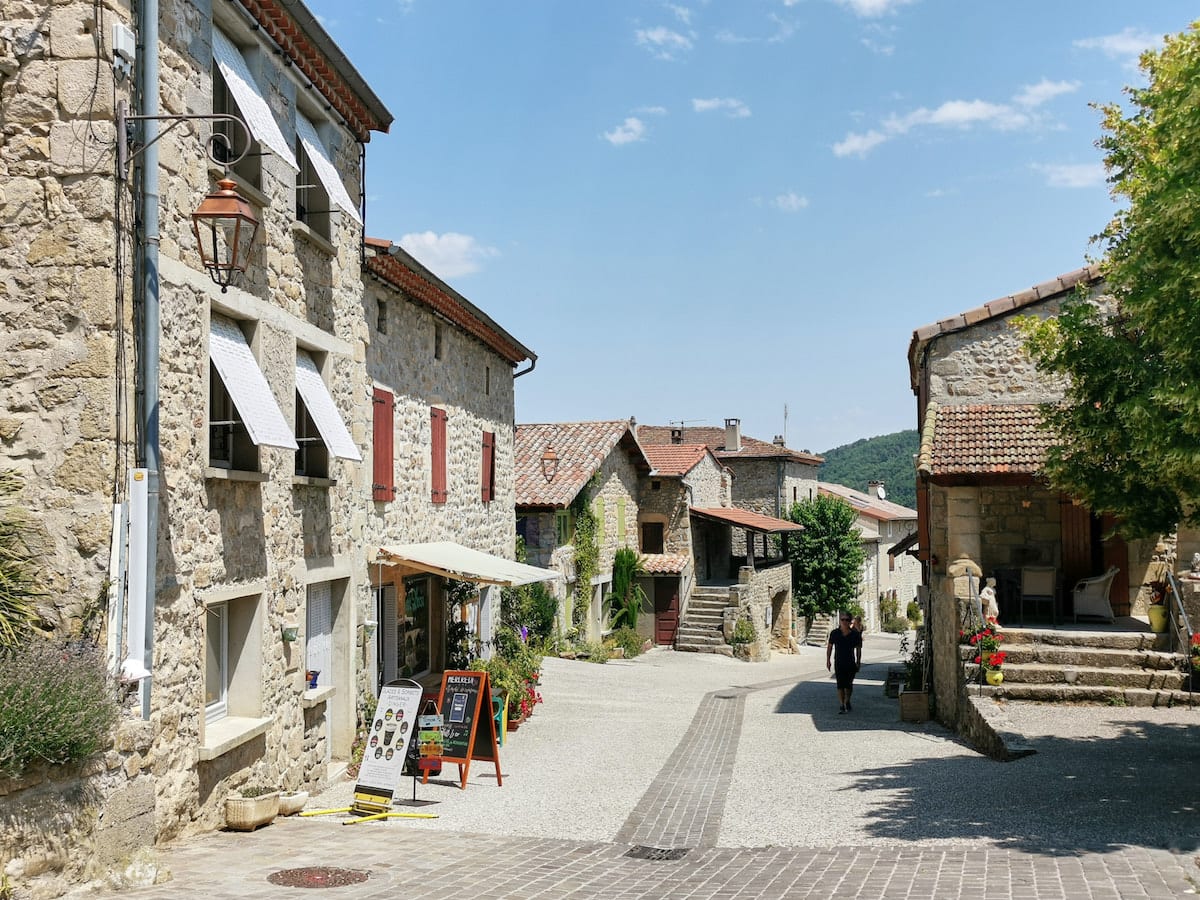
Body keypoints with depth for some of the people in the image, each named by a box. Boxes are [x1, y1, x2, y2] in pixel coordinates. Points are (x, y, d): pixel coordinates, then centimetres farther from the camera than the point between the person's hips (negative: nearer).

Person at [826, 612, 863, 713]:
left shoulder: (855, 634, -5)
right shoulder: (834, 633, -5)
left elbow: (858, 649, 5)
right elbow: (829, 647, 6)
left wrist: (858, 662, 3)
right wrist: (828, 660, 6)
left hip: (851, 663, 1)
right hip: (838, 663, -1)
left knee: (849, 684, 11)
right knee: (840, 684, -7)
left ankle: (847, 702, 33)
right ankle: (842, 705, -1)